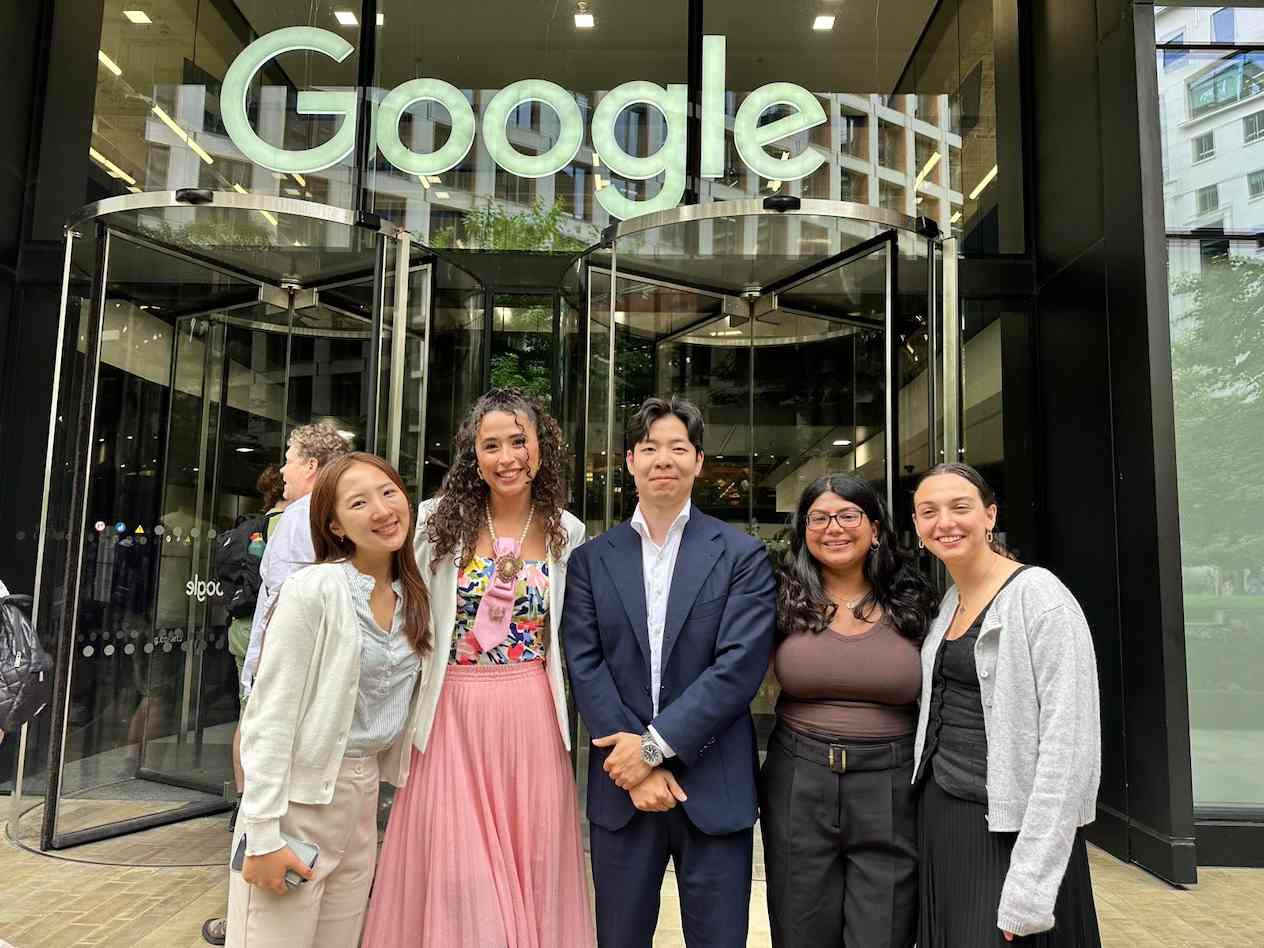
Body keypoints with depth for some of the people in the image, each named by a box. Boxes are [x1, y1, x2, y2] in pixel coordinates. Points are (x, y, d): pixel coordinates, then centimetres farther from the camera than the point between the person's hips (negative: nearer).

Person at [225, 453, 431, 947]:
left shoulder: (412, 598, 4)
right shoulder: (314, 589, -15)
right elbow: (269, 715, -16)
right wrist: (263, 836, -17)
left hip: (364, 795, 6)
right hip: (297, 796, -6)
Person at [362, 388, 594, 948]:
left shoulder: (566, 533, 3)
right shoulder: (440, 520, -2)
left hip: (532, 717, 1)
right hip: (453, 713, -1)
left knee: (532, 862, 9)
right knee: (455, 870, 5)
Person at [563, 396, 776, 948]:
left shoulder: (741, 555, -1)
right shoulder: (591, 559, 4)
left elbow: (740, 665, -10)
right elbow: (585, 667, -2)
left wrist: (656, 744, -14)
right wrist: (636, 763, -11)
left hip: (713, 785, -1)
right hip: (622, 785, 2)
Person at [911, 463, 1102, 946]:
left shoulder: (1040, 599, -14)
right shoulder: (948, 602, 8)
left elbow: (1069, 746, -19)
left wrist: (1030, 885, -22)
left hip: (1009, 829, -7)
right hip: (940, 817, 7)